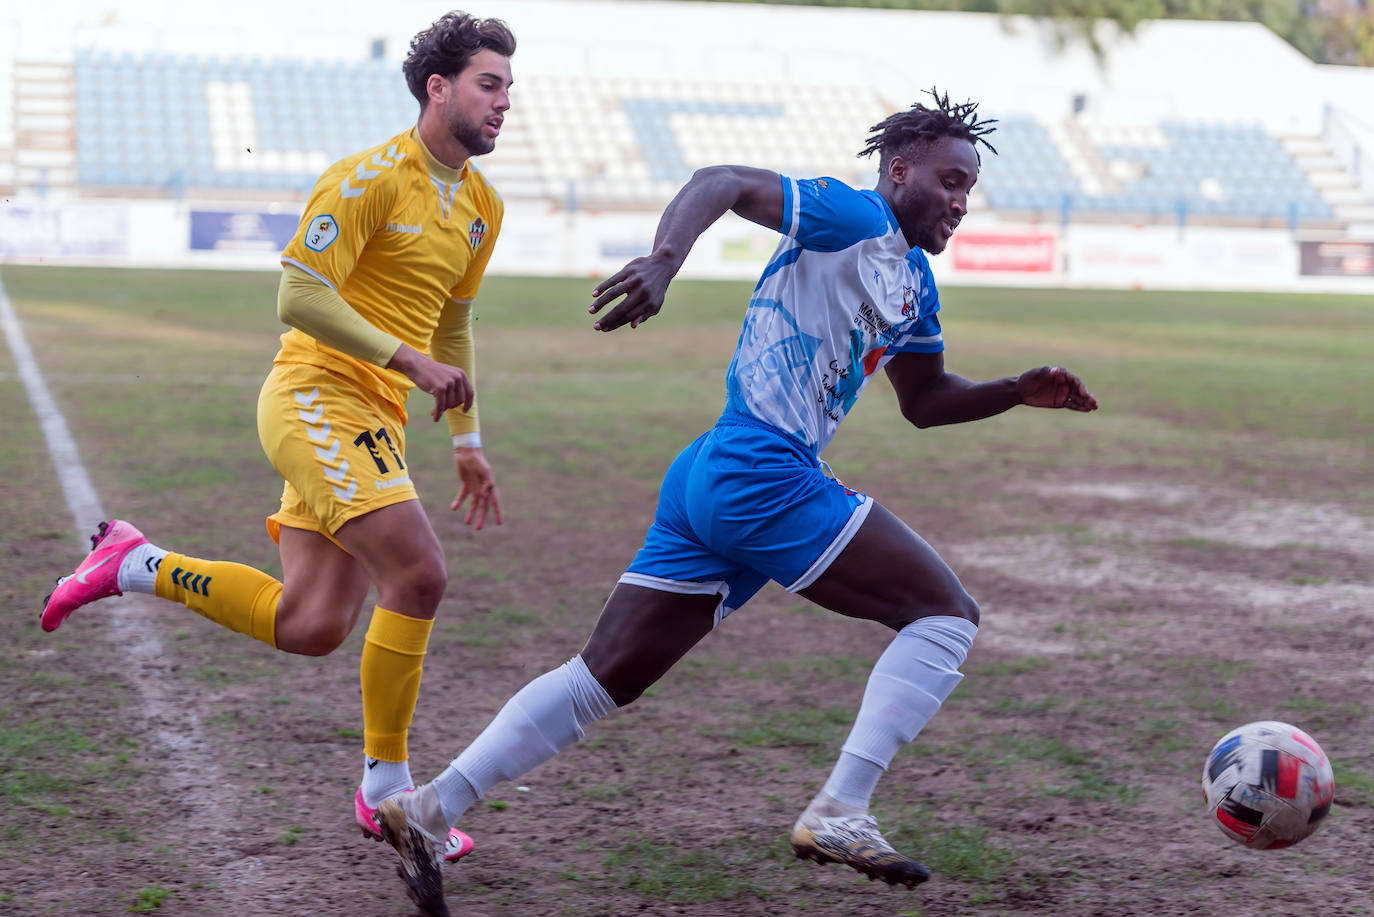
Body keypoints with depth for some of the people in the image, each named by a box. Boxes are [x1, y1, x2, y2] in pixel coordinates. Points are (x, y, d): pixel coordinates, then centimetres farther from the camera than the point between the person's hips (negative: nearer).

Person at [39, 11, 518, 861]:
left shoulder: (482, 206, 15)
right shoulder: (370, 178, -12)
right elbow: (299, 296, -18)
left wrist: (468, 441, 26)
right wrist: (411, 361, -22)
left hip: (371, 423, 9)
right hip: (318, 398, -9)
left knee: (310, 626, 0)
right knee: (419, 576, -18)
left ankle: (138, 564, 17)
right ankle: (388, 790, -4)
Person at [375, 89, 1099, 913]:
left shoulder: (915, 281, 22)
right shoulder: (854, 218, -6)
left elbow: (925, 399, 33)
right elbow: (721, 183, -14)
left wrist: (1018, 392, 20)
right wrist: (664, 261, -30)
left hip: (710, 481, 10)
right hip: (763, 475, -10)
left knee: (606, 678, 8)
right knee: (947, 614, -6)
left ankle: (430, 809, 6)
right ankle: (838, 814, -13)